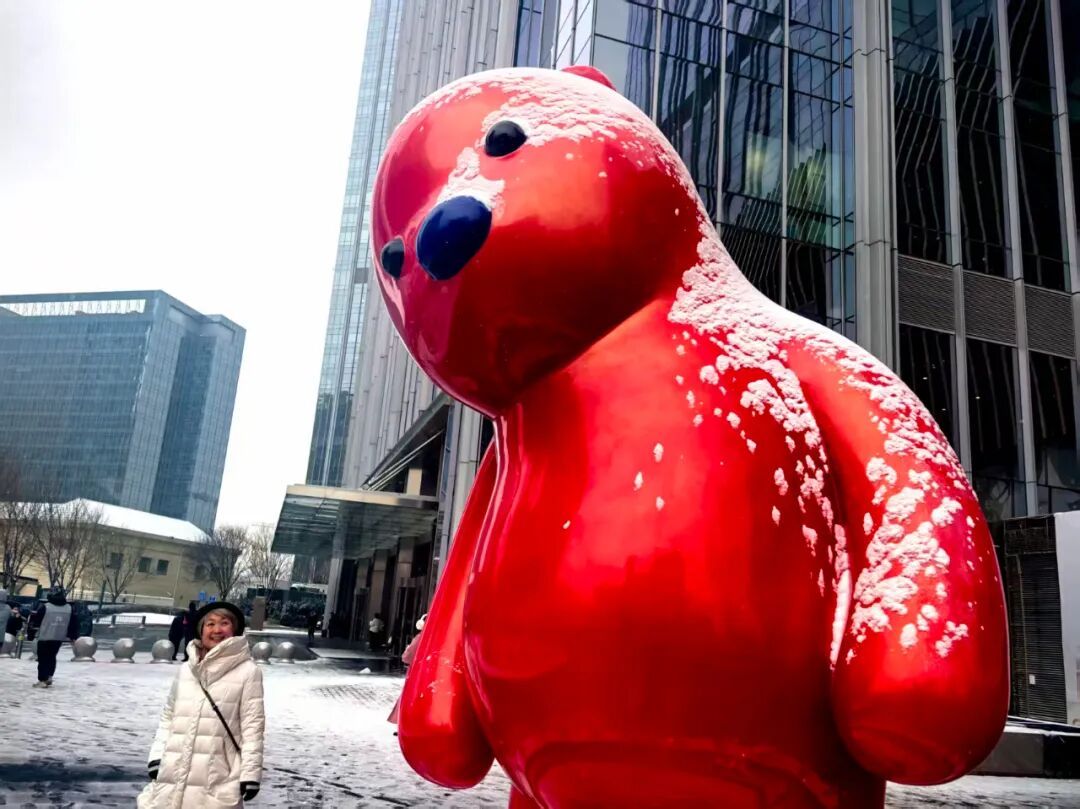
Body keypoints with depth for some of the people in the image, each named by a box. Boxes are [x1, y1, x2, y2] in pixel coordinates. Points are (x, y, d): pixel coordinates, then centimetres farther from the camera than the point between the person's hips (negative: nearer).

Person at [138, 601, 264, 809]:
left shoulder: (247, 671, -7)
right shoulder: (186, 669, 10)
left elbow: (253, 724, -8)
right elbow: (168, 717, 17)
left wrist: (251, 772, -10)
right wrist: (156, 756, 9)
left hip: (217, 779, -5)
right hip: (174, 774, 6)